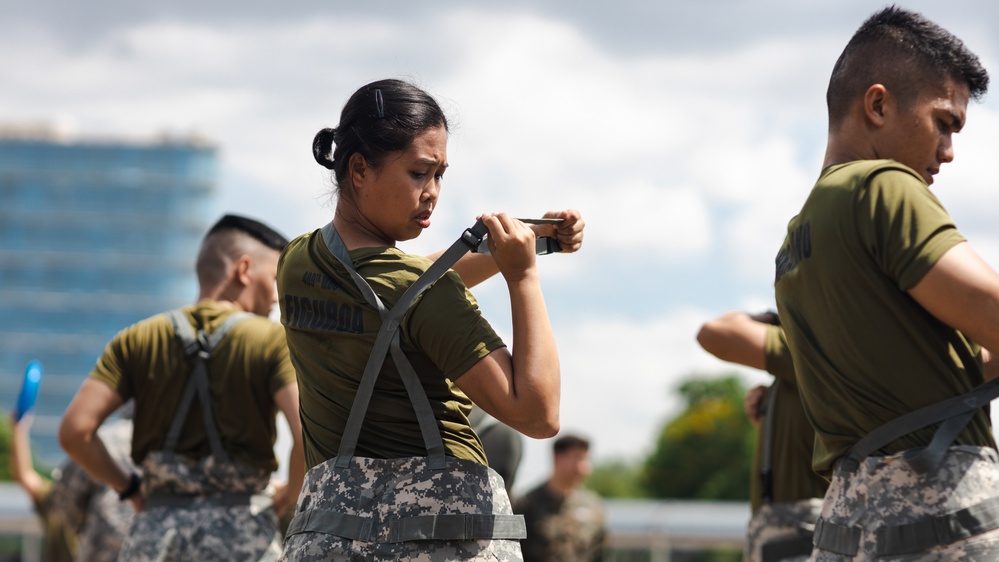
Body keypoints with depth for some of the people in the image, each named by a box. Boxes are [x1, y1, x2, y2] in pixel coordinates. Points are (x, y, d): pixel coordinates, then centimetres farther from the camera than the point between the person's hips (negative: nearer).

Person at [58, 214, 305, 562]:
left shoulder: (138, 340, 8)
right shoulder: (272, 341, -1)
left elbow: (74, 429, -2)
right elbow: (307, 432, -14)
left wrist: (129, 488, 12)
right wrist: (288, 497, 4)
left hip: (158, 524, 3)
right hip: (241, 533, -3)